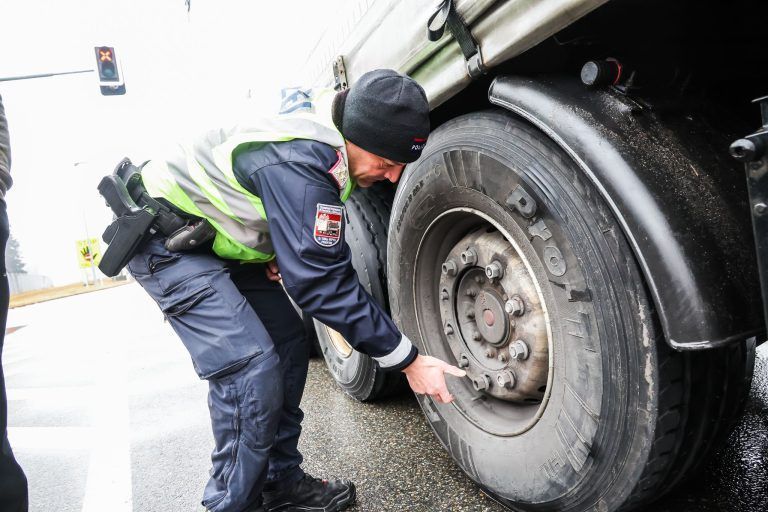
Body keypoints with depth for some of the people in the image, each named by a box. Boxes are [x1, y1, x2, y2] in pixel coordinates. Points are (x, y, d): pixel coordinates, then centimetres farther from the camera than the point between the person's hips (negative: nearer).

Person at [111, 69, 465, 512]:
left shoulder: (327, 129, -5)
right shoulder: (300, 160, -34)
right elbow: (322, 281, -33)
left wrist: (281, 251, -7)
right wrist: (408, 360, -27)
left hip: (219, 238, 9)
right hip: (167, 239, -9)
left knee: (289, 346, 4)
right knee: (250, 366, -19)